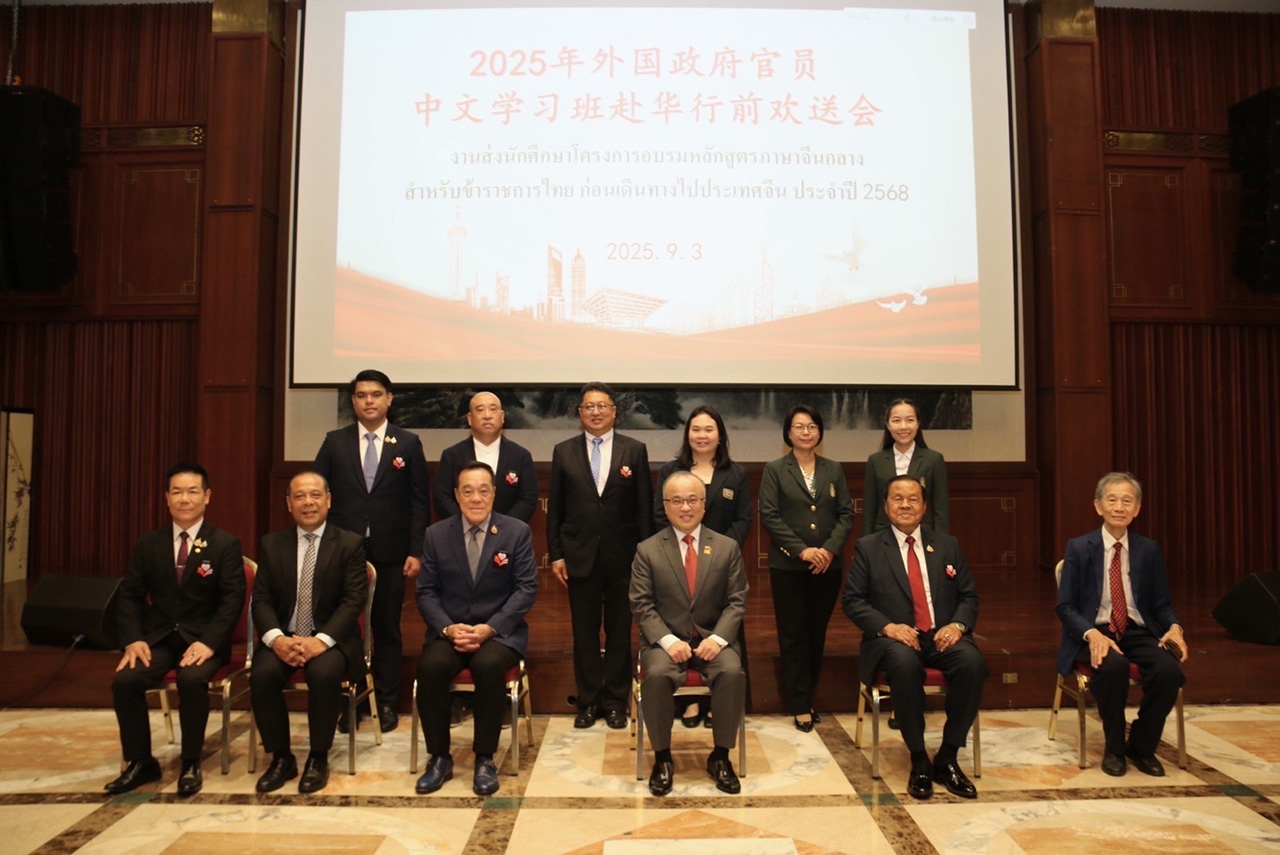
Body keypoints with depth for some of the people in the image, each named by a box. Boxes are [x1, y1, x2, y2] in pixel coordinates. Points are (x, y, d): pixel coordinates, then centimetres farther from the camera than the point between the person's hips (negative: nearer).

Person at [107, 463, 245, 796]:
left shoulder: (226, 544, -2)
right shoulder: (148, 544, 9)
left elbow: (232, 599, -8)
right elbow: (130, 595, 8)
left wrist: (208, 642, -21)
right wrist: (133, 639, -8)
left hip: (203, 639, -3)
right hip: (158, 637, 4)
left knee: (192, 679, -32)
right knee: (124, 680, -22)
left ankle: (191, 765, -10)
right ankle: (140, 762, -1)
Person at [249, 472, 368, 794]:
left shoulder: (350, 543, -1)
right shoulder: (272, 544, 8)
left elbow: (353, 601, -9)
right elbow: (262, 599, 2)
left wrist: (321, 640, -24)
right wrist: (277, 638, -18)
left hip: (330, 638, -3)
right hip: (284, 637, 3)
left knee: (323, 673, -32)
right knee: (262, 674, -27)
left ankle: (318, 758, -10)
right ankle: (281, 758, -5)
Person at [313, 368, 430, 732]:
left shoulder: (408, 443, 3)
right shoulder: (335, 442, 6)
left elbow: (420, 500, 0)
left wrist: (416, 551, -6)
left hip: (389, 552, -1)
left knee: (388, 628, 7)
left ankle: (387, 703, 19)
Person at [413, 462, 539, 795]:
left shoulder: (518, 532, -1)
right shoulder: (436, 534, 6)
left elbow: (527, 589, -5)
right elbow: (426, 591, 4)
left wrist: (489, 628, -16)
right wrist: (449, 628, -14)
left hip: (500, 631, -2)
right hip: (449, 631, 2)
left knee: (488, 665, -34)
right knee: (430, 667, -29)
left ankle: (485, 760, -13)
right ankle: (439, 758, -8)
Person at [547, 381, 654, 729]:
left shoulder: (635, 450, 2)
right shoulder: (563, 451, 5)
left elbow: (645, 507, 1)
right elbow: (555, 508, 5)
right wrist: (555, 554, 0)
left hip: (622, 557, 0)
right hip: (580, 556, 1)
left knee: (620, 632, 8)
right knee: (584, 632, 8)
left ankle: (616, 701, 22)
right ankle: (588, 701, 21)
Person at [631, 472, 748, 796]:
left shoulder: (727, 547, 6)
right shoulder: (648, 550, 2)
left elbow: (736, 601, 2)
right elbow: (641, 604, -2)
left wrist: (717, 638, -14)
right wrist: (668, 640, -17)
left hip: (713, 640, 1)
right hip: (666, 641, -1)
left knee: (733, 673, -29)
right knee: (657, 675, -32)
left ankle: (720, 757, -9)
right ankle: (662, 758, -11)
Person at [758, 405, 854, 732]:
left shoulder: (834, 470, 9)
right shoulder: (775, 470, 1)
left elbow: (846, 514, 5)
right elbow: (768, 516, -7)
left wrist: (830, 549, -11)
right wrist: (802, 550, -14)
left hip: (828, 566, 3)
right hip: (788, 566, -3)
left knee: (817, 634, 9)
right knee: (793, 636, 1)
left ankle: (807, 695, 23)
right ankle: (801, 707, 9)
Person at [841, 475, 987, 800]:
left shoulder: (947, 545, 16)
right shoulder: (868, 548, 7)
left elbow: (968, 596, 13)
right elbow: (852, 600, 0)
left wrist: (958, 624, -9)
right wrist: (888, 627, -16)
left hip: (942, 636, 3)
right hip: (894, 638, -3)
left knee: (973, 662, -29)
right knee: (905, 663, -37)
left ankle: (947, 758, -13)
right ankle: (919, 760, -18)